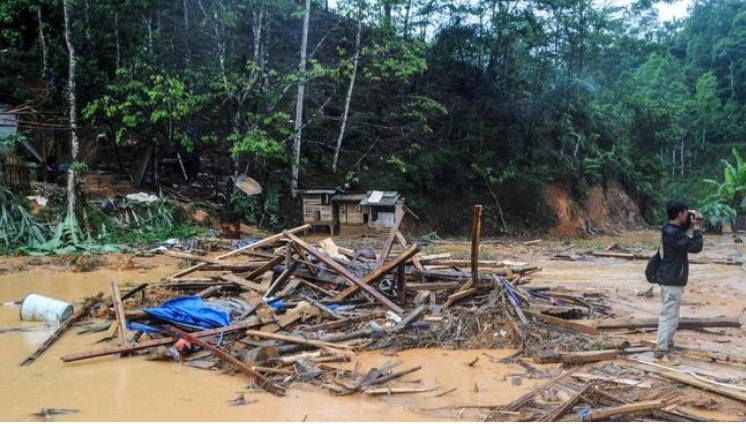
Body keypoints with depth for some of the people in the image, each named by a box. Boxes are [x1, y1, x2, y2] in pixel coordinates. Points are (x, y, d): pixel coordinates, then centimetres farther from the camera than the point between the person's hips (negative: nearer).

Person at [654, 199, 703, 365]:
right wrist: (696, 228, -8)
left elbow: (682, 227, 31)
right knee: (669, 315, -8)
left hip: (672, 279, 11)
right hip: (672, 280, -11)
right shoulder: (672, 233, -24)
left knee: (670, 314, 21)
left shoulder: (672, 228, 7)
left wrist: (691, 221, 10)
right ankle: (661, 351, -7)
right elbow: (695, 247, -22)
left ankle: (667, 343, 34)